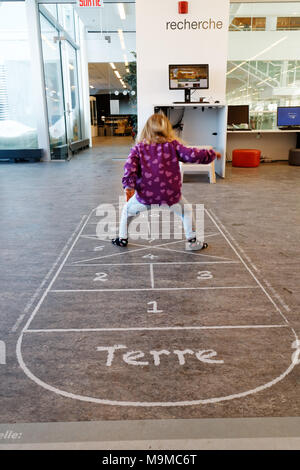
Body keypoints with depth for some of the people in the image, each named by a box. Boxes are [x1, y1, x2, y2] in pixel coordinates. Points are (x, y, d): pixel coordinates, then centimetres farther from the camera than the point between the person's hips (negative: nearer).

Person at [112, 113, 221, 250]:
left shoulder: (139, 148, 9)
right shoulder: (173, 145, 6)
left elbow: (130, 165, -7)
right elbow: (192, 155, -1)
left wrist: (129, 185, -13)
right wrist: (212, 154, 13)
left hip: (145, 195, 0)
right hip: (170, 194, 0)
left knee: (127, 210, 28)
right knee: (186, 211, 27)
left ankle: (122, 238, 33)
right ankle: (192, 241, 25)